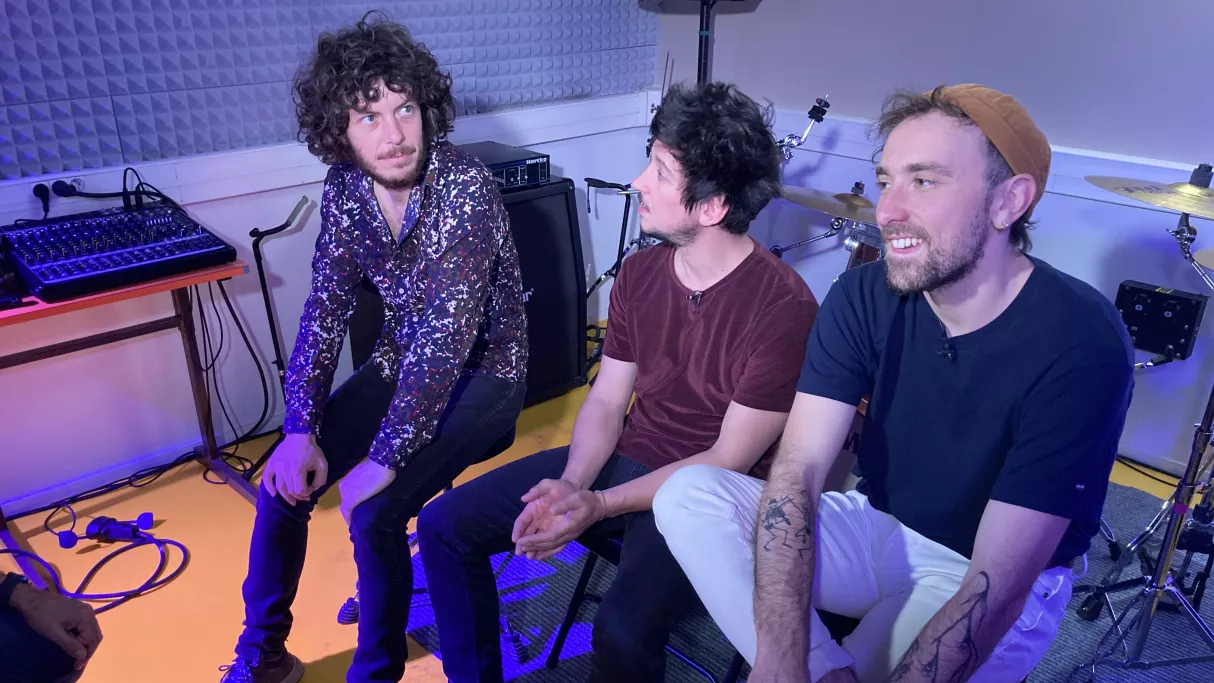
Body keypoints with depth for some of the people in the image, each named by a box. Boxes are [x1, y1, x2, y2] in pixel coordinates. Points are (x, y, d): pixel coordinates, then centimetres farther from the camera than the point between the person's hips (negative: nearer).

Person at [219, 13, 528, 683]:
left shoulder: (464, 185, -27)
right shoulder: (345, 186, -7)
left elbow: (447, 335, -30)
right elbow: (325, 309, -2)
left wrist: (385, 458, -27)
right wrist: (301, 428, -9)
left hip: (480, 370, -6)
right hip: (402, 362, 6)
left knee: (373, 515, -21)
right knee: (282, 486, -3)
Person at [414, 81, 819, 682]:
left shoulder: (784, 306, -21)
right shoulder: (638, 273, 0)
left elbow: (730, 461, -18)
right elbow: (607, 399, 4)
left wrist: (598, 506, -22)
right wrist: (571, 484, -14)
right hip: (623, 460, 7)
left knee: (621, 634, -33)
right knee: (444, 525, -1)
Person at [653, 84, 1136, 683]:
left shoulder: (1080, 344, -25)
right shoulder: (864, 296, -12)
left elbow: (998, 583, -27)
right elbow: (797, 470, -19)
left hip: (1008, 585, -4)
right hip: (879, 527, 5)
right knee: (687, 496, -17)